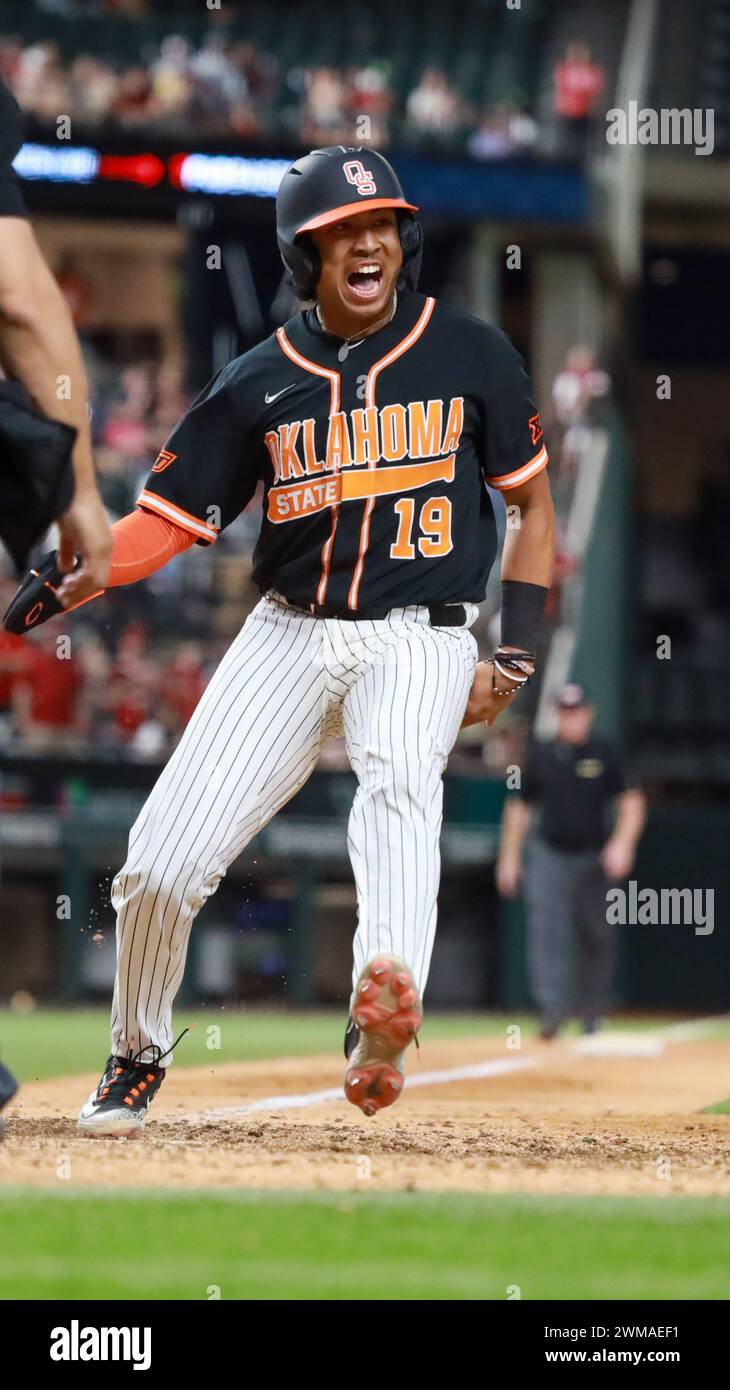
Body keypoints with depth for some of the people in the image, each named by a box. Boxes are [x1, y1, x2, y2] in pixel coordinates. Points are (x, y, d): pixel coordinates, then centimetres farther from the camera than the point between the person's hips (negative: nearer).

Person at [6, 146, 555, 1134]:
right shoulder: (259, 383, 4)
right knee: (160, 865, -7)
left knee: (400, 778, -36)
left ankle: (385, 1015, -57)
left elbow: (533, 504, 10)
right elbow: (167, 519, 2)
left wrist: (516, 651, 0)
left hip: (418, 639, -2)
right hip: (288, 634, 2)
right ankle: (137, 1057, 20)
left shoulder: (469, 354, 2)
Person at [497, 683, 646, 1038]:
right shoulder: (541, 755, 7)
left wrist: (622, 843, -16)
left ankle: (591, 1012, 21)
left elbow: (632, 801, -1)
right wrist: (509, 858, 11)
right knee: (546, 929, -17)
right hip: (549, 855, 0)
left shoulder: (605, 754, 1)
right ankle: (552, 1007, -26)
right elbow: (519, 806, 14)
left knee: (596, 937, 5)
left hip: (593, 858, 0)